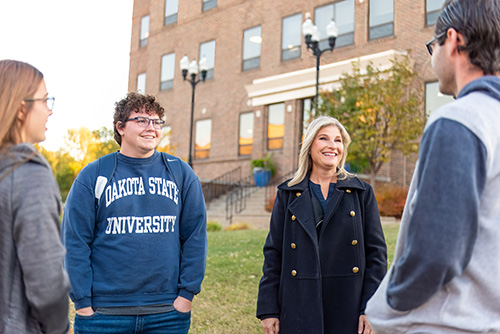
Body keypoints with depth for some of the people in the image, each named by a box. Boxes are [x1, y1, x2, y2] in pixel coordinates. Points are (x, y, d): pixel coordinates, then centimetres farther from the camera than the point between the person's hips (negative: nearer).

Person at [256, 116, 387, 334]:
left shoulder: (361, 192, 5)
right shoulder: (288, 195, 5)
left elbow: (377, 252, 4)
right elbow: (273, 253, 5)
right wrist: (268, 310, 0)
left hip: (349, 310, 0)